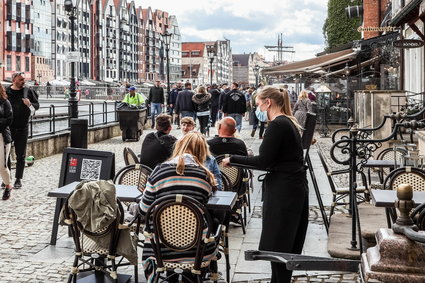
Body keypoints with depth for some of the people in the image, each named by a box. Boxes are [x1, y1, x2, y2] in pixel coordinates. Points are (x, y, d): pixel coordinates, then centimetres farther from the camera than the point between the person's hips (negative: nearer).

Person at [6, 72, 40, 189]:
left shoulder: (28, 91, 3)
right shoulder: (6, 92, 0)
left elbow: (37, 105, 7)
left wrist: (30, 104, -15)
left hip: (22, 128, 1)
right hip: (8, 127, -1)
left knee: (21, 155, 6)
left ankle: (18, 179, 15)